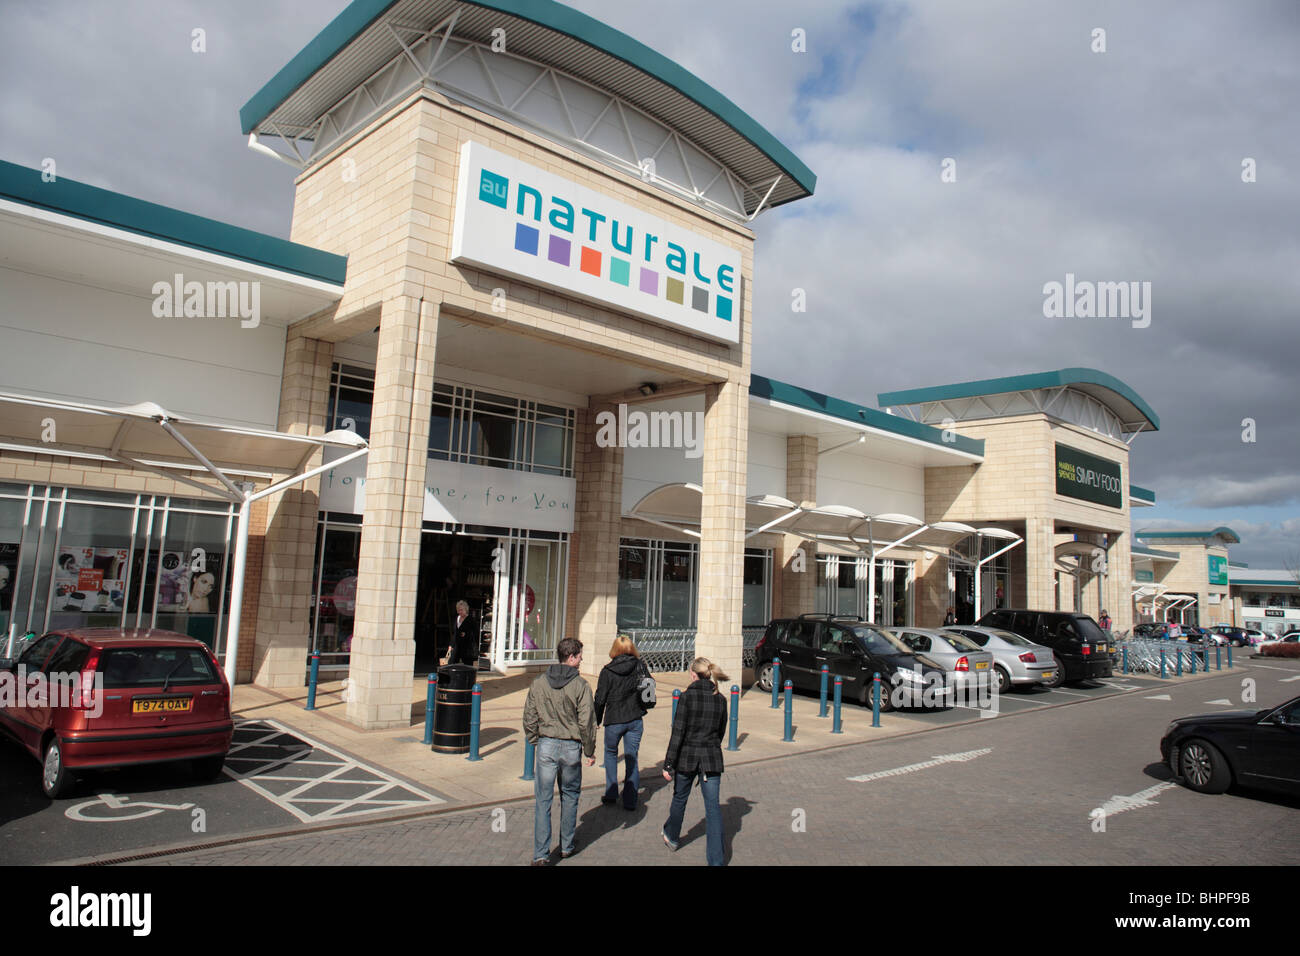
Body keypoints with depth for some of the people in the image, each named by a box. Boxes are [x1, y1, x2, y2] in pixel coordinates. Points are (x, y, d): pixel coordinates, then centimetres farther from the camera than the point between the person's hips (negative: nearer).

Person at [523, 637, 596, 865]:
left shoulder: (538, 684, 0)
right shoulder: (580, 686, -11)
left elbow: (529, 718, 4)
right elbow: (586, 722, -10)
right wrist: (590, 751, 1)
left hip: (546, 745, 2)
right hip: (571, 747, -1)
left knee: (543, 800, 6)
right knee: (569, 797, 17)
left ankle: (541, 854, 2)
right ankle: (567, 846, 28)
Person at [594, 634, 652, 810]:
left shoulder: (607, 671, -10)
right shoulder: (640, 666, -5)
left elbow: (600, 699, -6)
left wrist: (596, 721, 5)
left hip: (614, 721, -2)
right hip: (636, 720, 2)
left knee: (610, 753, 21)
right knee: (632, 758, 9)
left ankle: (611, 793, 20)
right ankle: (630, 800, 8)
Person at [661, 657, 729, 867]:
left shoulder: (687, 696, -13)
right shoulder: (720, 699, 0)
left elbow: (678, 732, -14)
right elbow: (721, 731, 11)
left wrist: (668, 764, -10)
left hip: (687, 756, -2)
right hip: (712, 758, 2)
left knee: (679, 798, 20)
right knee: (713, 807, 4)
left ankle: (671, 836, 43)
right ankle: (716, 859, 0)